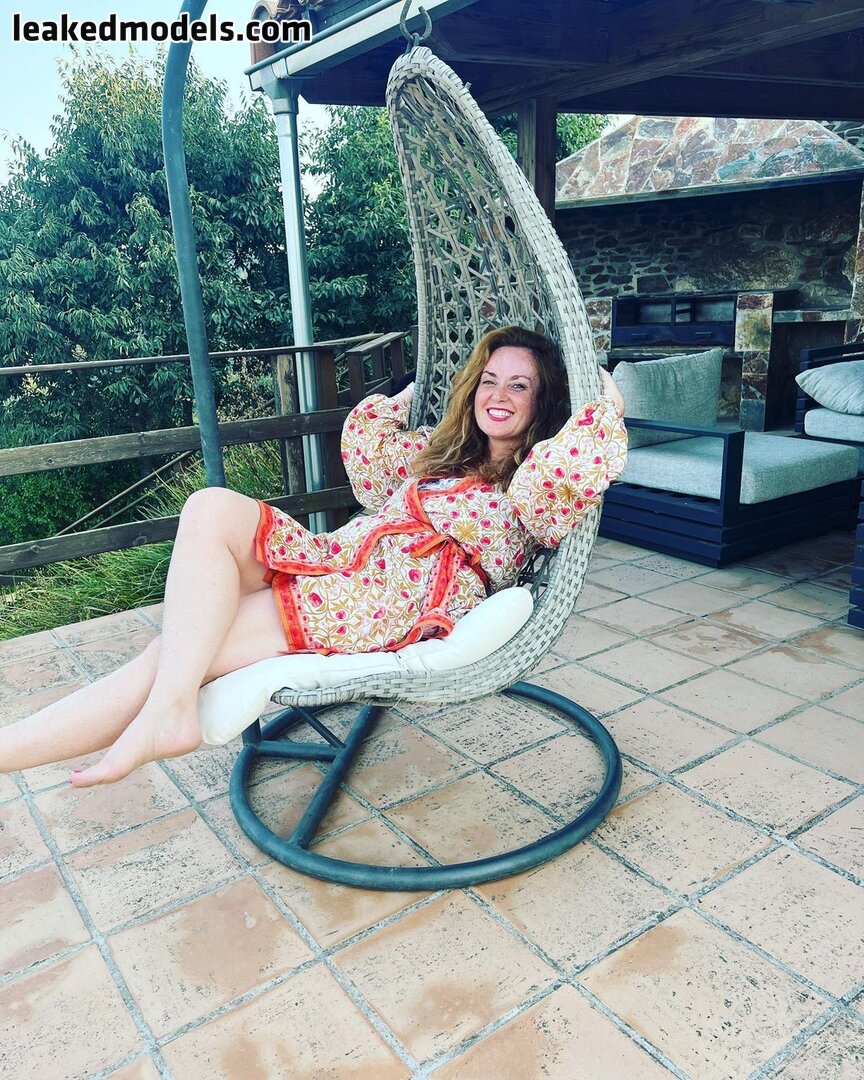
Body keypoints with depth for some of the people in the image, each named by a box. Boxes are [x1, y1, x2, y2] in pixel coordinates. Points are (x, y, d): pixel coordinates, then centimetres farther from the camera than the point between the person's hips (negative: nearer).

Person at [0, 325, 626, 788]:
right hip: (339, 561, 7)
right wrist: (416, 391, 39)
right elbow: (363, 442, 40)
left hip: (403, 602, -7)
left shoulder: (533, 484, 7)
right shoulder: (443, 452, 28)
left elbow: (561, 475, -18)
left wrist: (608, 409, -3)